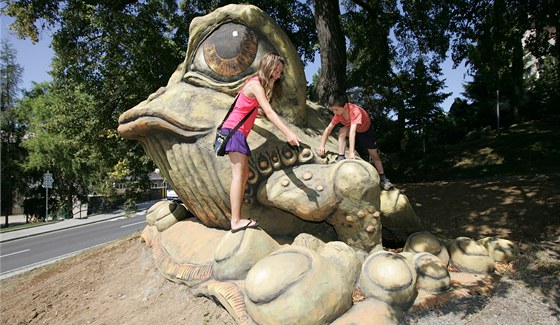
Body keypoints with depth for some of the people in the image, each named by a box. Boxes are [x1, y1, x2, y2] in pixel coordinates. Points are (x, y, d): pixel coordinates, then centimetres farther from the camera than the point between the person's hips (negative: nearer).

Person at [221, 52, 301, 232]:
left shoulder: (258, 83, 17)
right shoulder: (256, 84, -12)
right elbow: (269, 112, -24)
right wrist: (288, 133, -32)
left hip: (240, 132, 10)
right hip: (234, 129, -10)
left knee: (244, 174, 4)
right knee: (238, 174, -16)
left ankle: (237, 218, 4)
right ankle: (236, 221, -20)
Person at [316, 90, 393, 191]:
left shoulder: (355, 111, -43)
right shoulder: (338, 113, -26)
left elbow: (352, 131, -53)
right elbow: (328, 129, -24)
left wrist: (351, 152, -61)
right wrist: (321, 146, -36)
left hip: (366, 129, -3)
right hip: (352, 128, 3)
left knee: (374, 155, 0)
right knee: (342, 131, -31)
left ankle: (383, 179, 14)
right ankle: (341, 157, -27)